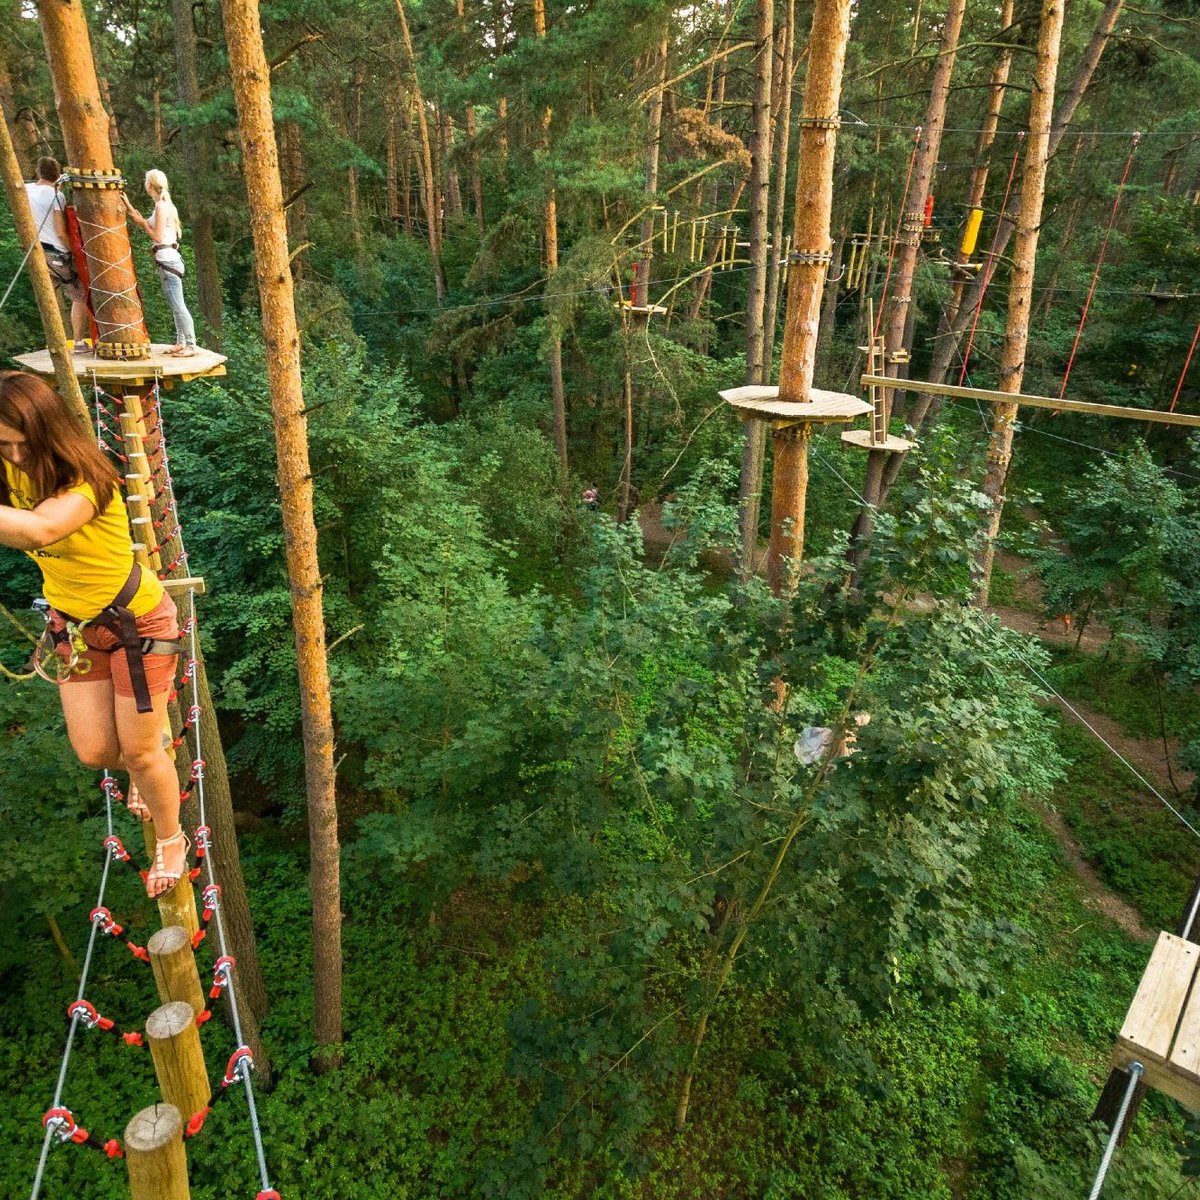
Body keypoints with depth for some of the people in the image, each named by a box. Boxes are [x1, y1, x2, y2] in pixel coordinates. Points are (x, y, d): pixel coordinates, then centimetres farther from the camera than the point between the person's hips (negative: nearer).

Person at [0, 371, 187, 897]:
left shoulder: (86, 482, -29)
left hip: (136, 620, -6)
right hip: (73, 623, 6)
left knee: (140, 753, 4)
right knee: (95, 752, 8)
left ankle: (171, 841, 30)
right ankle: (144, 768, 45)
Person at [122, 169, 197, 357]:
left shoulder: (161, 206, -11)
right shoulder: (166, 205, 16)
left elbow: (157, 236, -13)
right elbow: (150, 226, 21)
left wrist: (142, 222, -1)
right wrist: (129, 206, 26)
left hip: (167, 259, -10)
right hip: (168, 258, 10)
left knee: (178, 305, -10)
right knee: (176, 305, 12)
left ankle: (191, 345, -10)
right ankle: (181, 342, 16)